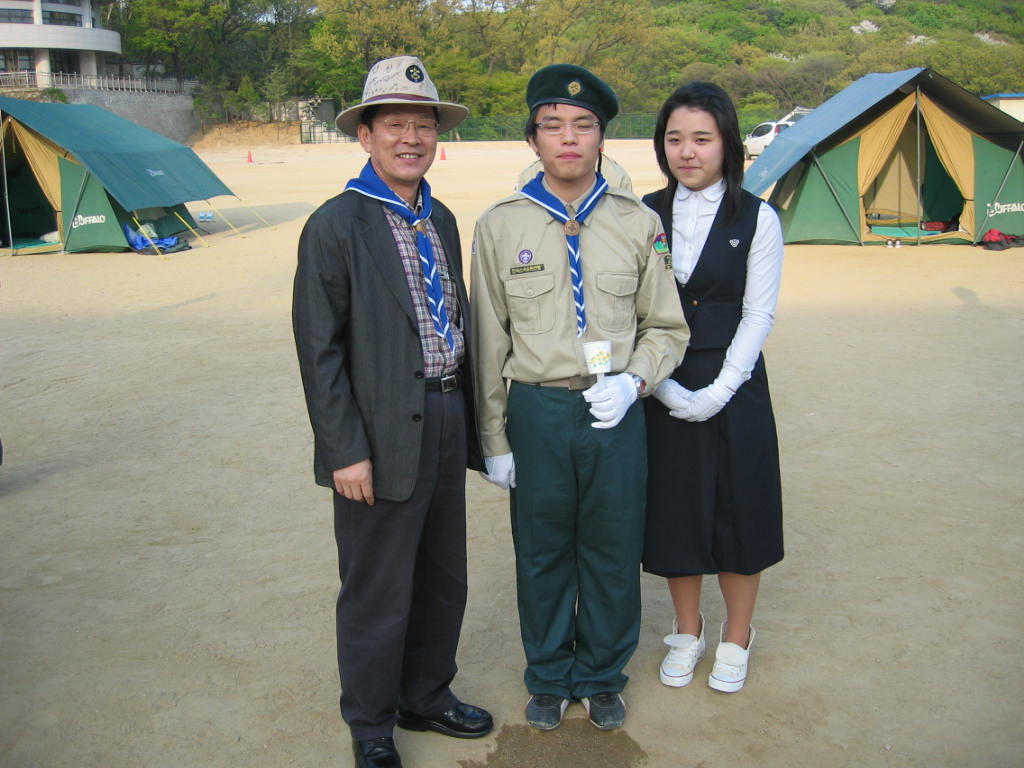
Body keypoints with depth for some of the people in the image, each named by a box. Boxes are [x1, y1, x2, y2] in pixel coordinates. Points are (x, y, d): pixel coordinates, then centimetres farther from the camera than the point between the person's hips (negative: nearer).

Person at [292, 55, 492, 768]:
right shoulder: (335, 226, -11)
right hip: (383, 440, -7)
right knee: (378, 594, 6)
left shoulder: (442, 221, 11)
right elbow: (319, 350, -13)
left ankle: (428, 696, 39)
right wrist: (346, 450, -16)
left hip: (447, 428, 7)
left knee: (444, 581, 19)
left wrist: (469, 419, 14)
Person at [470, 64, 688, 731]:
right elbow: (489, 342, 2)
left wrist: (632, 381, -13)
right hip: (536, 413, 0)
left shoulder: (638, 224, 0)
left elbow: (666, 327, 7)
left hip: (615, 412, 1)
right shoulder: (501, 226, -1)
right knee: (542, 553, 13)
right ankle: (549, 677, 33)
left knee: (613, 552, 11)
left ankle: (603, 676, 34)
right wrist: (494, 439, 2)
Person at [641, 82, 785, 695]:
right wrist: (661, 384, -13)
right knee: (674, 509, 11)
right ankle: (687, 633, 32)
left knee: (738, 510, 7)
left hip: (733, 386, -2)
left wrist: (717, 392, -15)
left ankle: (737, 639, 28)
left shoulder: (757, 219, -5)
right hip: (661, 389, 2)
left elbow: (758, 315, -7)